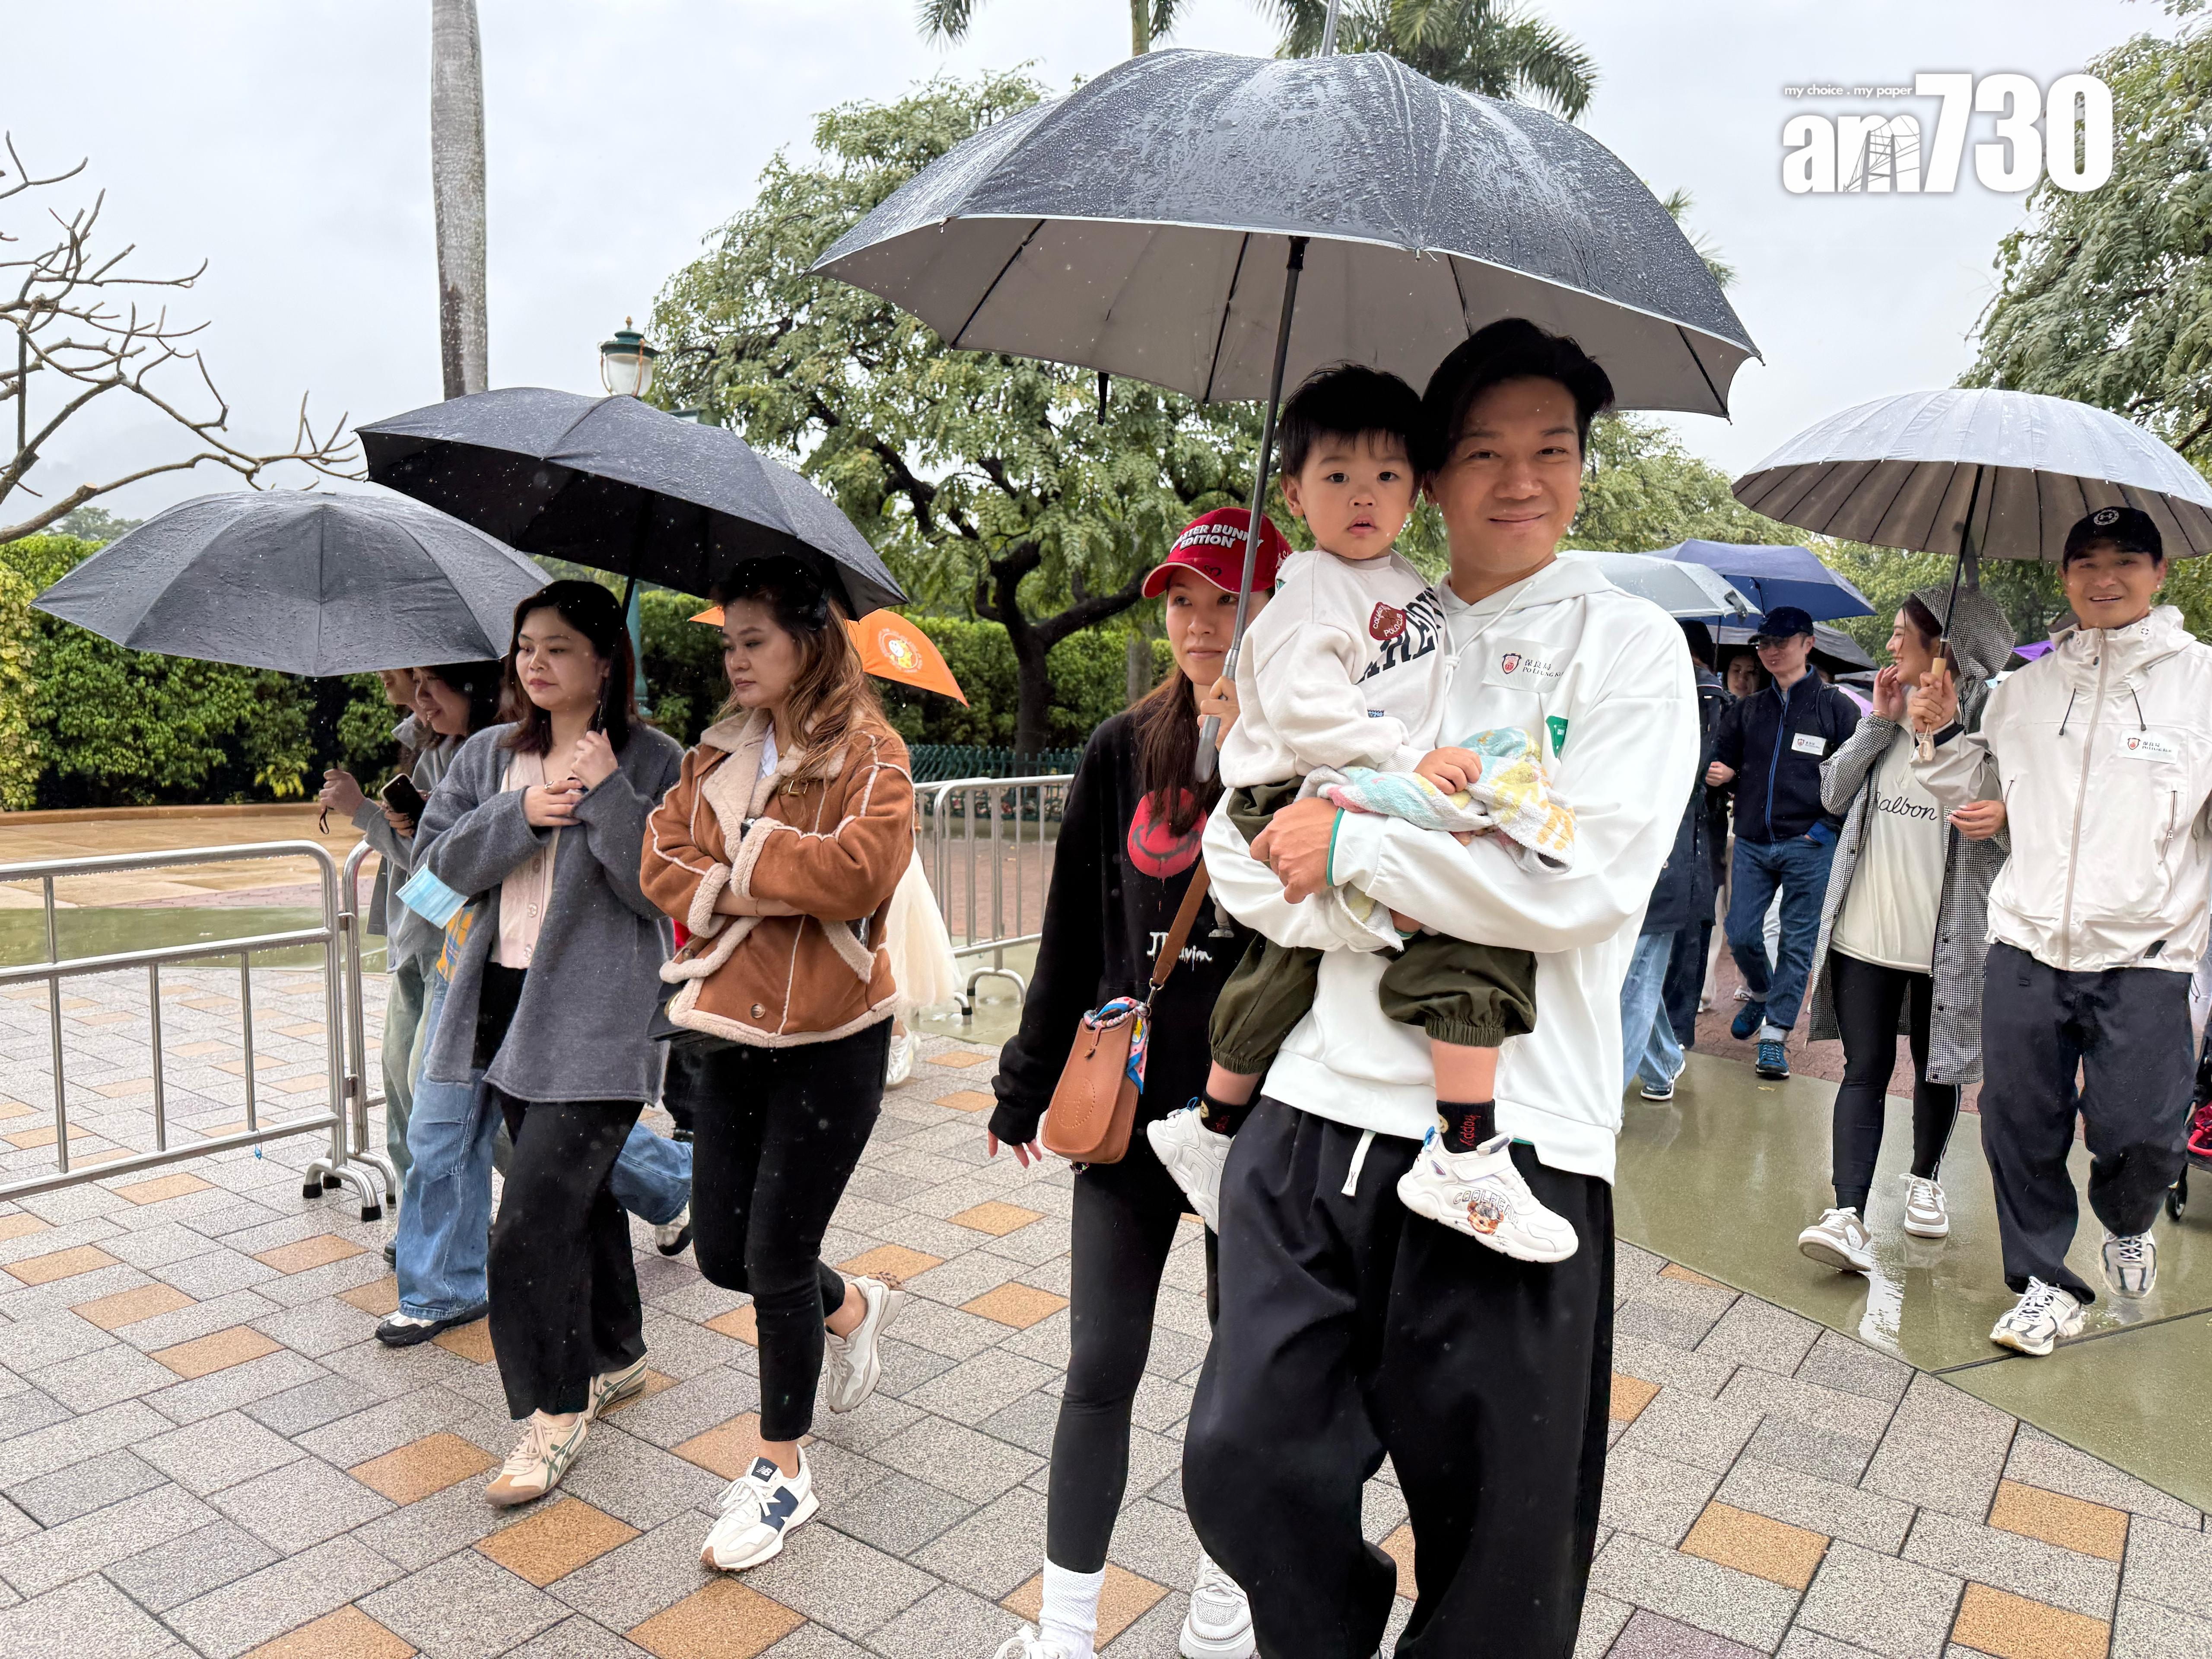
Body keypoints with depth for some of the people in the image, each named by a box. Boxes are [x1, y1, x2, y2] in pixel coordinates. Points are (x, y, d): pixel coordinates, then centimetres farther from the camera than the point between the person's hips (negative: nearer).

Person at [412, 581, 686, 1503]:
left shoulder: (652, 762, -6)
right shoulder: (490, 756, 11)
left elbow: (662, 889, -15)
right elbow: (437, 858, 3)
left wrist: (607, 791, -22)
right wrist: (519, 816, -11)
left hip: (594, 1021, -6)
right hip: (506, 1006, 7)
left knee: (532, 1223, -10)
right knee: (575, 1196, 19)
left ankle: (556, 1411, 8)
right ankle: (617, 1358, 37)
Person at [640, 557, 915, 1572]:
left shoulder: (869, 754, -9)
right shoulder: (717, 754, 9)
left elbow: (857, 870, -24)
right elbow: (664, 859, 0)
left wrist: (741, 857, -13)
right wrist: (761, 892, -15)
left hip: (830, 1039, -6)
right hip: (730, 1030, 6)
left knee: (775, 1257, 1)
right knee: (722, 1252, 12)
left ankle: (783, 1473, 23)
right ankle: (852, 1308, 44)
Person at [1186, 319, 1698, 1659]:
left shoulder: (1628, 645, 2)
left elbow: (1585, 885, -13)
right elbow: (1243, 851, 8)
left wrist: (1356, 847, -11)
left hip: (1512, 1140, -3)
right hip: (1319, 1109, 4)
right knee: (1244, 1466, 8)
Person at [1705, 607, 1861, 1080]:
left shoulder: (1835, 706, 1)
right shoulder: (1746, 710, 12)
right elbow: (1720, 760, 21)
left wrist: (1829, 823, -8)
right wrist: (1717, 775, -3)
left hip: (1809, 846, -3)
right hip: (1751, 843, 3)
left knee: (1797, 942, 0)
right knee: (1741, 935, 3)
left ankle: (1774, 1034, 8)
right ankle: (1761, 994, 33)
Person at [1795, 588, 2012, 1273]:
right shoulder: (1886, 714, 9)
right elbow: (1833, 794, 5)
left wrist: (2005, 820, -29)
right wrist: (1880, 724, -4)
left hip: (1947, 938, -2)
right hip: (1864, 930, 3)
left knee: (1937, 1067, 15)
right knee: (1865, 1071, -2)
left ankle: (1925, 1180, 37)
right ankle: (1848, 1215, -7)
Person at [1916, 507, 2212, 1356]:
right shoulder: (2027, 688, 13)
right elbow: (1983, 794, 22)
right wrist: (1947, 734, 7)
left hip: (2144, 951, -3)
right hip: (2027, 938, 3)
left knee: (2140, 1136, -5)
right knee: (2020, 1122, 6)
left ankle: (2128, 1222, 31)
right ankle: (2045, 1283, 25)